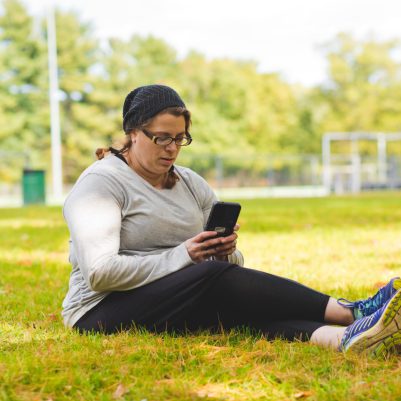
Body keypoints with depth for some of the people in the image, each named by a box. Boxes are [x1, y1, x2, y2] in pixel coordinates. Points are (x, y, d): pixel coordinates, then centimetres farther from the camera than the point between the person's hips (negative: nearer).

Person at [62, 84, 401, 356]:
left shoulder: (192, 184, 14)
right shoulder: (101, 182, -7)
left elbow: (231, 264, 15)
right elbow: (100, 272, -20)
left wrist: (225, 251, -10)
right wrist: (182, 256, -20)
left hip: (183, 303, 7)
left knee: (243, 307, -27)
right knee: (217, 278, -31)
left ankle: (347, 338, -50)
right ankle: (352, 313, -34)